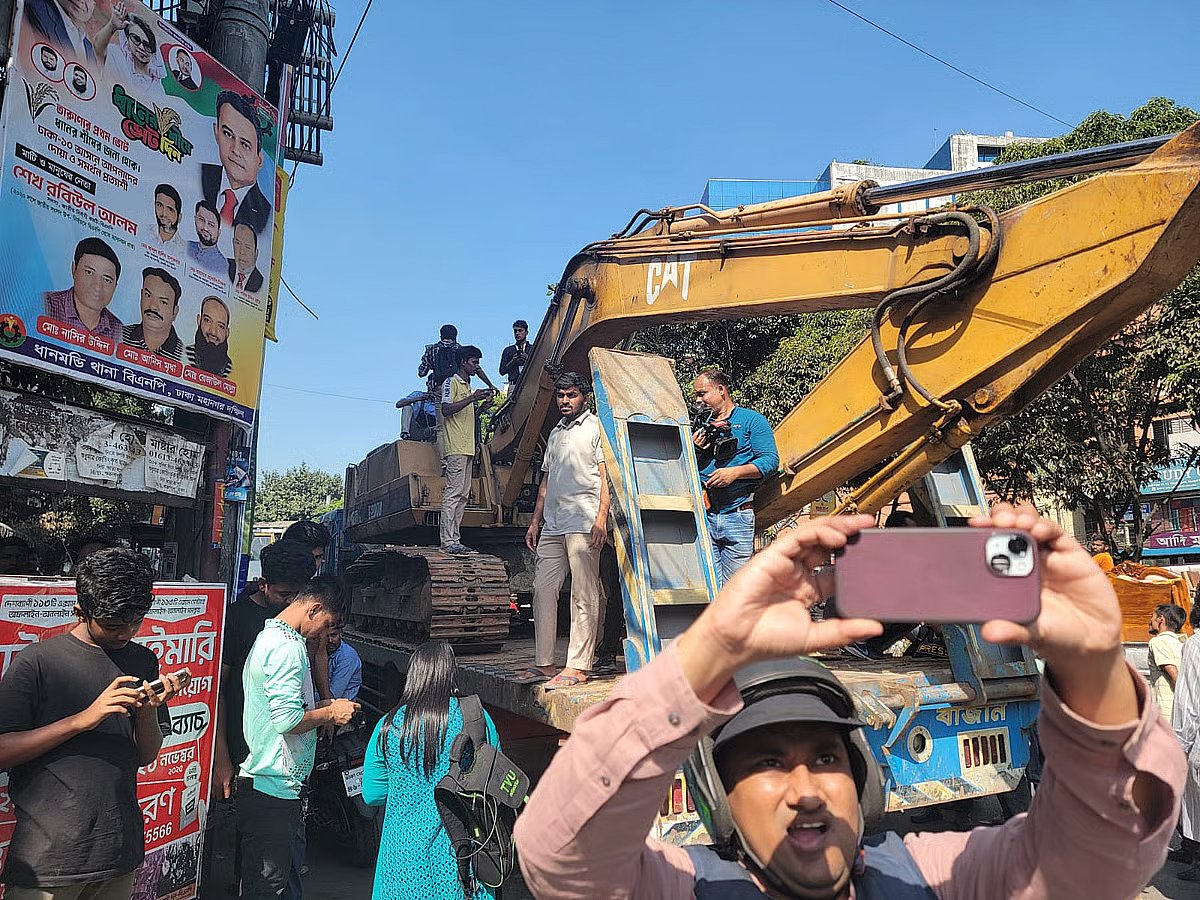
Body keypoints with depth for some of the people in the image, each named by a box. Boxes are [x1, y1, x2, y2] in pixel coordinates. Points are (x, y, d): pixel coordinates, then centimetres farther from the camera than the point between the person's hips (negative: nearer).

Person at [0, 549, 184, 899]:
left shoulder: (143, 662, 4)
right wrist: (83, 719, -23)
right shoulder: (37, 661, -9)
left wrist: (148, 709, -12)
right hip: (48, 856, -4)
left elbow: (147, 756, 6)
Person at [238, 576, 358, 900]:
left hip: (257, 780, 10)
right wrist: (331, 713, -10)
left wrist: (323, 707, 15)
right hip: (274, 788, -10)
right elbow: (288, 720, -25)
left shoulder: (268, 637, 15)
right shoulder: (288, 646, -19)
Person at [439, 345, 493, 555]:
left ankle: (455, 539, 9)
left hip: (467, 448, 10)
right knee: (453, 493, -12)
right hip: (455, 447, -10)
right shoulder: (451, 383, -2)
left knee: (463, 495, 7)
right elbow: (446, 410, -17)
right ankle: (448, 540, -13)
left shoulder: (467, 387, 26)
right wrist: (472, 398, -19)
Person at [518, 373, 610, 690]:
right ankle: (544, 663, 11)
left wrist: (601, 517, -16)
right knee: (543, 590, 4)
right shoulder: (555, 433, 24)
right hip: (552, 525, 7)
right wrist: (535, 521, 18)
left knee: (583, 595, -6)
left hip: (583, 522, -7)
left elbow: (606, 474, -5)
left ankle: (578, 667, -4)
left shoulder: (596, 427, 3)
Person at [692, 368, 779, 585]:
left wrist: (735, 472, -15)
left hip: (737, 515, -4)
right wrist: (696, 451, 2)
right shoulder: (703, 427, 20)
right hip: (704, 516, 4)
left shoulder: (752, 420, 6)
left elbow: (771, 461, -4)